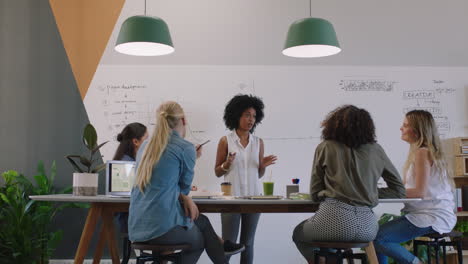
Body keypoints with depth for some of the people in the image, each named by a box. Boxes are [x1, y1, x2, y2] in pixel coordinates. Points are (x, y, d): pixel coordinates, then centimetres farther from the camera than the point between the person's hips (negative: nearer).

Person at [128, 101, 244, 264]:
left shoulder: (145, 146, 10)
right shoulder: (186, 148, -10)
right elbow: (185, 187, 3)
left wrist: (184, 198, 8)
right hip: (162, 227, -6)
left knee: (202, 221, 27)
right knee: (199, 240, 27)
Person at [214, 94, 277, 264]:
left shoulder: (258, 142, 7)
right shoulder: (226, 141, -1)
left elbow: (259, 175, 12)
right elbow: (217, 172, 3)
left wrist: (264, 166, -8)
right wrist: (227, 165, -16)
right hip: (231, 198, -3)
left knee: (248, 244, 9)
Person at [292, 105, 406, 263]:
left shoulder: (325, 147, 7)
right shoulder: (375, 150, 13)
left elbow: (314, 195, 9)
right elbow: (399, 190, 17)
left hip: (334, 220, -2)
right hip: (366, 226, 3)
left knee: (298, 233, 30)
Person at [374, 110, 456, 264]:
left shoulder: (422, 153, -13)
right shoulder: (418, 151, 17)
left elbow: (420, 192, -20)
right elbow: (406, 186, 12)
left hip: (433, 217, -10)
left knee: (378, 238, -19)